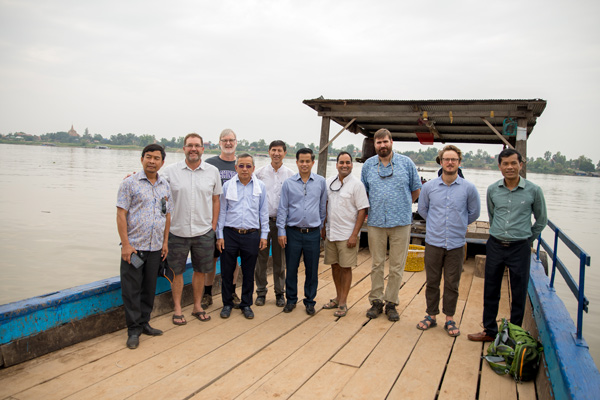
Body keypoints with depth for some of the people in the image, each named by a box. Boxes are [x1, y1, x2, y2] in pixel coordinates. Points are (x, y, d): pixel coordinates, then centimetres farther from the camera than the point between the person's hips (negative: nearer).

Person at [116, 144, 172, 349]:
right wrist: (125, 244, -14)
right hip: (133, 246, -4)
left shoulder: (165, 186, 10)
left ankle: (144, 323, 28)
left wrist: (165, 242, 10)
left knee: (149, 288, 13)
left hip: (155, 247, 5)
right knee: (132, 290, 2)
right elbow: (121, 214, -9)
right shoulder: (130, 183, -5)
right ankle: (134, 330, 14)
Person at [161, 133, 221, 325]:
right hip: (177, 231, -1)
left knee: (200, 270, 13)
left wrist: (213, 225, 5)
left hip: (203, 232, 1)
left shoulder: (213, 171, 3)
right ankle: (177, 309, 25)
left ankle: (198, 307, 30)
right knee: (176, 271, 9)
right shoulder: (170, 171, -2)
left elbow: (216, 200, 8)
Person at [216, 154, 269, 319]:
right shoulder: (227, 185, 2)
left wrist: (264, 235, 4)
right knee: (227, 271, 6)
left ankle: (246, 304, 24)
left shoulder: (260, 186, 4)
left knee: (249, 273, 9)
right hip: (230, 234, 0)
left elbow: (264, 212, 8)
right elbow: (222, 211, 5)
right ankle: (227, 304, 23)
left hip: (252, 235, 0)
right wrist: (219, 235, 1)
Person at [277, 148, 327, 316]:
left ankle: (310, 301, 23)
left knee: (312, 270, 7)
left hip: (313, 233, 1)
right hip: (293, 232, 0)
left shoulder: (321, 182, 4)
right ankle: (291, 299, 24)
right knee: (291, 268, 7)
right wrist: (281, 231, -1)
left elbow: (322, 207, 12)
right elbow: (283, 208, 3)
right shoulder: (288, 183, 2)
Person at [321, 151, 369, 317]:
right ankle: (338, 297, 29)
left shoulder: (357, 184, -9)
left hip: (347, 234, -5)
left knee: (345, 267, 1)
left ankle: (343, 303, 12)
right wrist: (323, 227, 13)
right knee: (334, 265, 13)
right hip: (330, 233, 5)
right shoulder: (329, 182, 8)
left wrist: (354, 235, -15)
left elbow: (362, 211, -11)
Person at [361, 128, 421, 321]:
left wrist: (403, 207, 11)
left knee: (397, 266, 4)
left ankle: (391, 303, 16)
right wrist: (374, 208, 11)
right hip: (376, 222, 2)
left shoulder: (406, 163, 2)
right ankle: (376, 301, 19)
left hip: (400, 222, -1)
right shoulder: (368, 165, 7)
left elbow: (416, 190, 10)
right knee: (376, 264, 8)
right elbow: (363, 191, 19)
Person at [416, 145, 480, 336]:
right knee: (432, 282, 9)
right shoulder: (429, 187, 0)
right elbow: (422, 210, 16)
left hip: (456, 244, -1)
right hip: (433, 242, 1)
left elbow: (474, 212, 13)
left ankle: (450, 319, 22)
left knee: (452, 284, 8)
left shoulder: (469, 188, -3)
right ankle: (431, 315, 24)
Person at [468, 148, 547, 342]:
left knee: (519, 294, 7)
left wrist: (527, 239, 11)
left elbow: (541, 219, 8)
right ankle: (490, 331, 25)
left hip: (520, 248, -2)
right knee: (490, 291, 10)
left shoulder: (533, 190, -6)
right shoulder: (492, 190, 1)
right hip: (495, 246, 3)